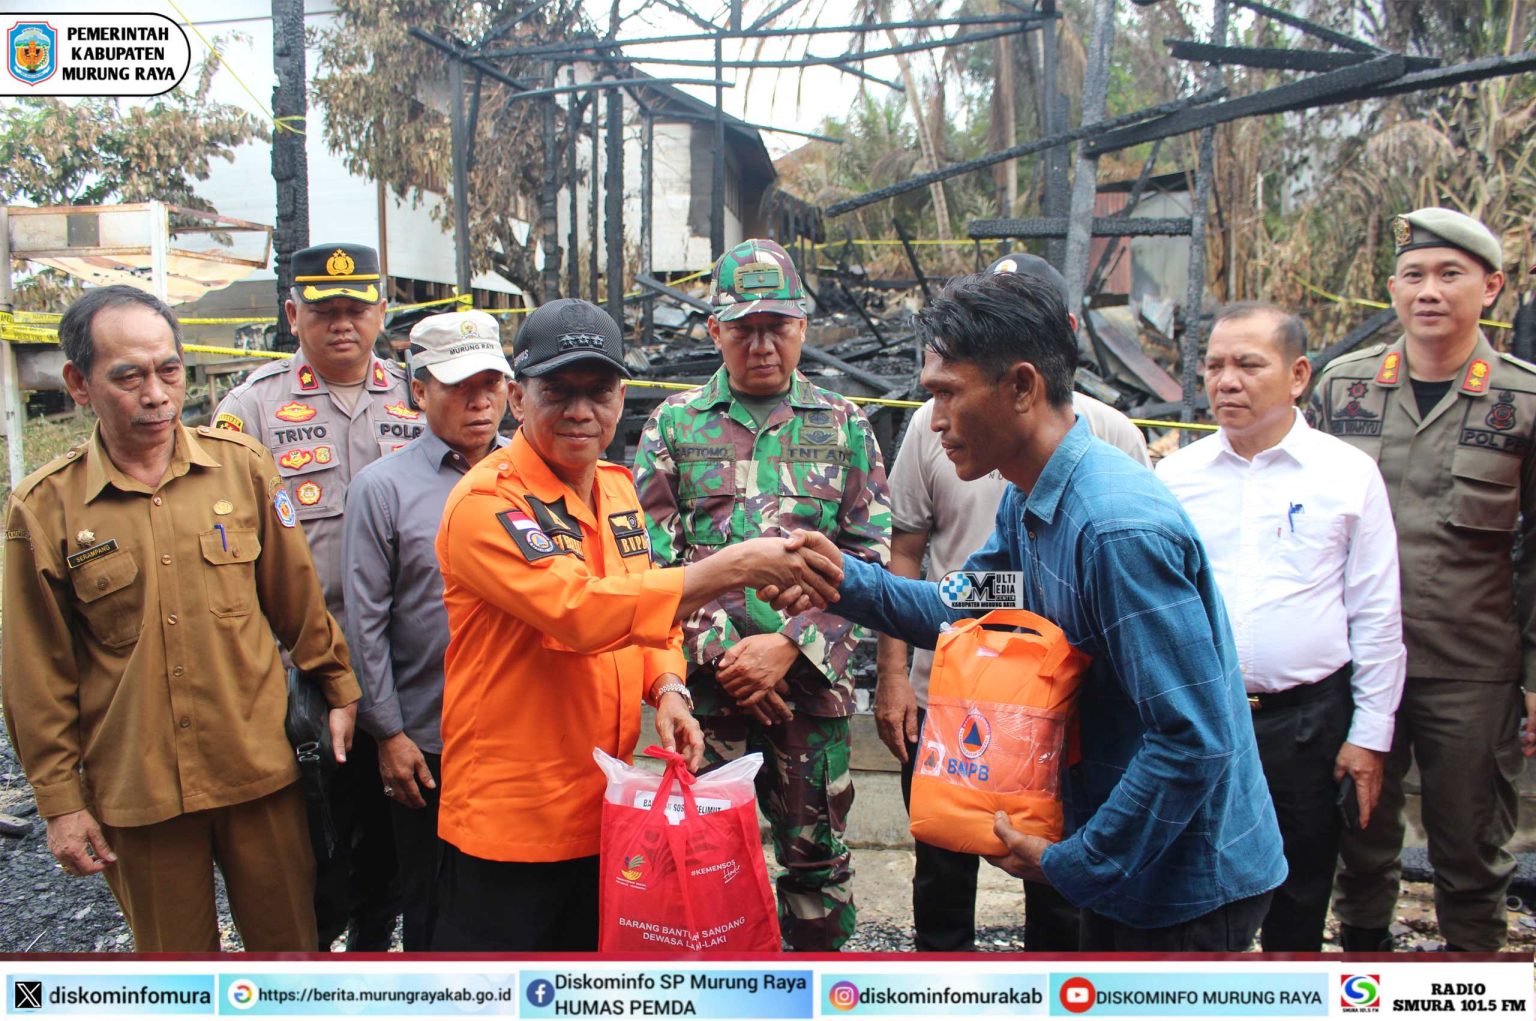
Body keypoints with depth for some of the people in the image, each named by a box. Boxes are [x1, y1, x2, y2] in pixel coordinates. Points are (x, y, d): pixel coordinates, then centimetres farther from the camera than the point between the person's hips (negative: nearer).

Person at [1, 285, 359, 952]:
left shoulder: (242, 466, -2)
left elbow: (298, 596, 6)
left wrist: (339, 689, 9)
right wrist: (59, 801, 2)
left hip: (259, 769, 1)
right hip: (134, 791, 0)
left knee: (289, 941, 13)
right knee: (176, 953, 15)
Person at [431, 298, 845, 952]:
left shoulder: (617, 488, 6)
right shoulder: (487, 502, -18)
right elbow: (581, 609, -33)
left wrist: (668, 689, -3)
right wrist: (737, 567, -34)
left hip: (604, 810, 7)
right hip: (510, 820, -7)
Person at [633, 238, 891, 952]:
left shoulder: (843, 426, 6)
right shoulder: (673, 425, 5)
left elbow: (869, 557, 0)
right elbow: (650, 561, 0)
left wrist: (789, 645, -11)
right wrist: (719, 652, -9)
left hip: (812, 683, 0)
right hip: (705, 682, 0)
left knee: (817, 858, 11)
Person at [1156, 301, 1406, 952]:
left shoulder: (1349, 473, -2)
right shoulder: (1175, 476, 2)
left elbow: (1377, 616, 1)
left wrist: (1370, 734, 0)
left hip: (1307, 722, -1)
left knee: (1298, 901, 15)